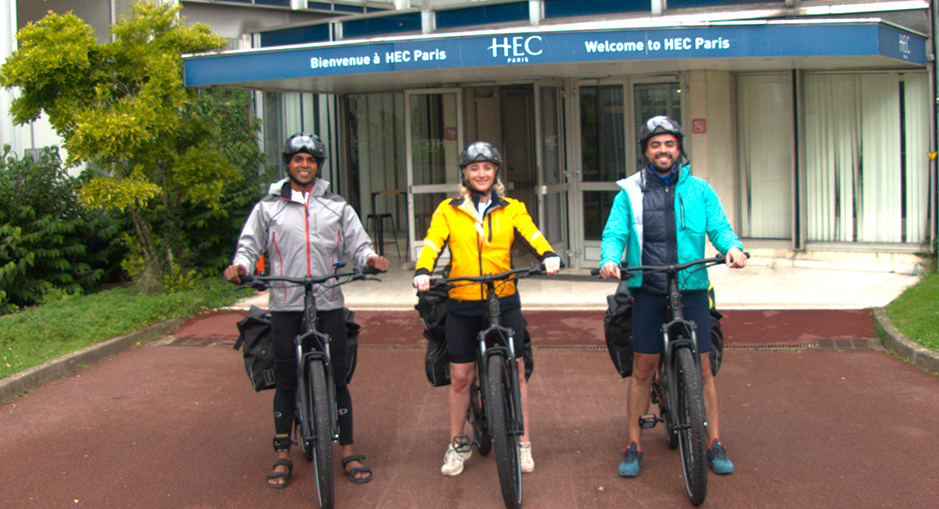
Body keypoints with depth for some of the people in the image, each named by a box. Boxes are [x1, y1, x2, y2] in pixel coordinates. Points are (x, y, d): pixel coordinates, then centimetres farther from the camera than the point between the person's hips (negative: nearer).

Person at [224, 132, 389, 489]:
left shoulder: (336, 206, 13)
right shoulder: (268, 207, 10)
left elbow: (356, 244, 10)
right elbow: (250, 245, 8)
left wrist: (370, 258, -11)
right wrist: (240, 265, -13)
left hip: (329, 303, 1)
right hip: (286, 305, 0)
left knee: (337, 378, 3)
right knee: (285, 381, 5)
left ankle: (348, 452, 13)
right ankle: (283, 456, 17)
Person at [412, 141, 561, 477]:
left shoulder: (512, 209, 8)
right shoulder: (448, 210, 6)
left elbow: (532, 234, -7)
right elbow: (433, 242, -5)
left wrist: (548, 255, -28)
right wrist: (422, 270, -25)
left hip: (504, 301, 0)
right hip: (462, 304, 0)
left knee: (515, 373, 4)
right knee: (460, 377, 6)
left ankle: (523, 444, 18)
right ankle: (457, 445, 23)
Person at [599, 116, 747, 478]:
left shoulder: (699, 190, 9)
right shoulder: (630, 193, 7)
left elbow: (719, 226, 2)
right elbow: (615, 233, 0)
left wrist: (732, 246, -21)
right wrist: (609, 259, -22)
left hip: (691, 288, 1)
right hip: (647, 289, 0)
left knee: (702, 368, 3)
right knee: (643, 369, 3)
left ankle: (714, 444, 15)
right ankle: (633, 445, 14)